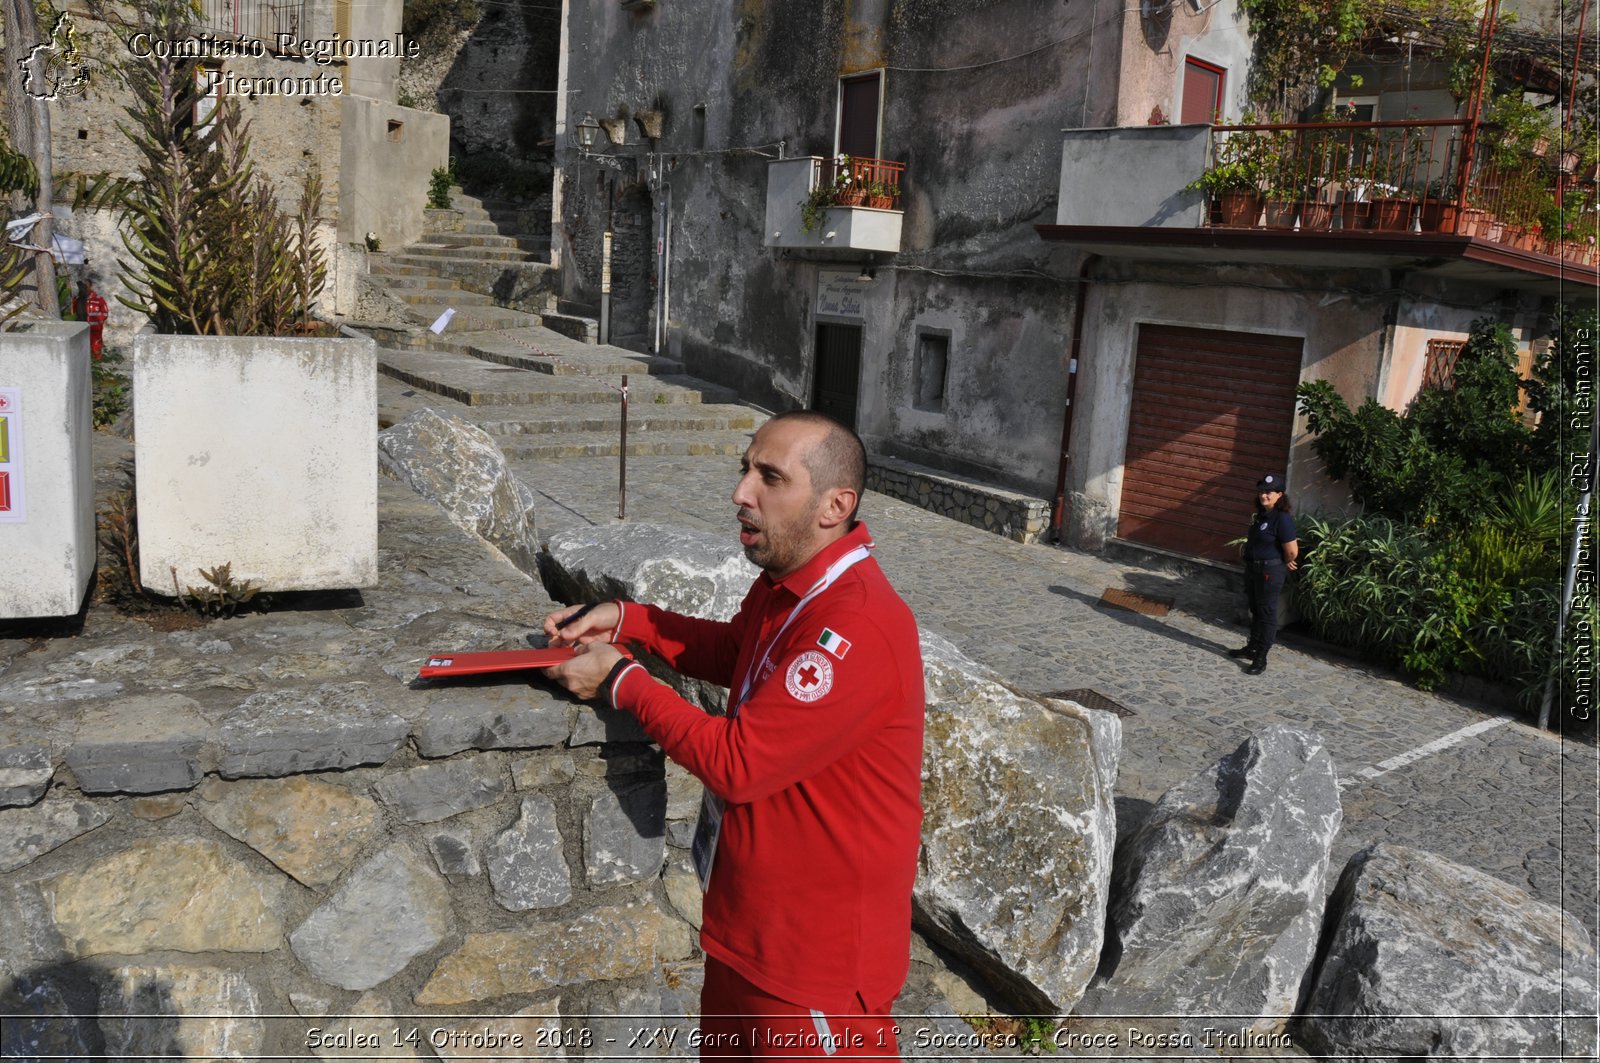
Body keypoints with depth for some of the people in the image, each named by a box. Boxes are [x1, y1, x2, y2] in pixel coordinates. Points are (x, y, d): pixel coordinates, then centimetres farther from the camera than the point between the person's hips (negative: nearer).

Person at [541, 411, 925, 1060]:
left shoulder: (857, 630, -31)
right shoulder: (785, 584, 0)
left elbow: (735, 763, -27)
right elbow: (733, 654, 20)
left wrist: (620, 681, -15)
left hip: (819, 947, -9)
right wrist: (625, 619, 7)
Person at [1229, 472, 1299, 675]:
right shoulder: (1261, 514, 7)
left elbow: (1292, 551, -22)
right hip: (1253, 568, 9)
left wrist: (1285, 564, -3)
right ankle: (1252, 647, 35)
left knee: (1267, 614, -1)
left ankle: (1261, 659, 5)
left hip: (1270, 572, -9)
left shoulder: (1282, 518, -21)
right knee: (1255, 610, 20)